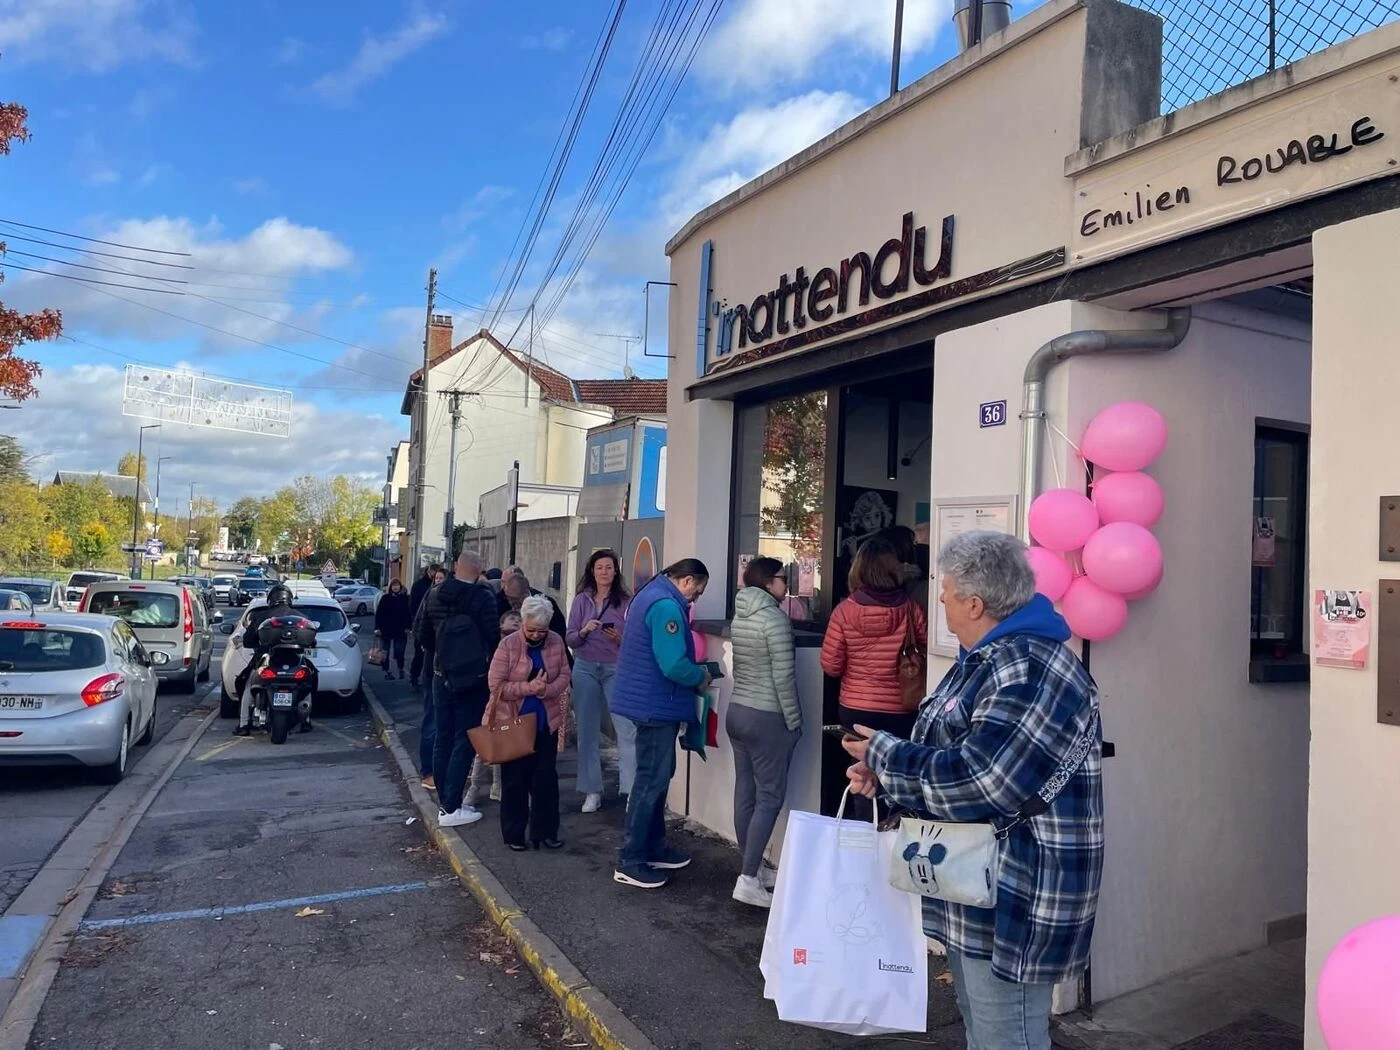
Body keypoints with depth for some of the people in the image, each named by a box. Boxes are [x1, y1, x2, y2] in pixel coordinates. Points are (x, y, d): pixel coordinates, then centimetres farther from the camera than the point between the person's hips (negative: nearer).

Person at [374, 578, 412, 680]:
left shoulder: (404, 598, 3)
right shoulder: (385, 598, -1)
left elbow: (409, 614, 5)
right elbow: (378, 613, -2)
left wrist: (407, 627, -2)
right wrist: (377, 628, -8)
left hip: (400, 630, 0)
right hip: (386, 630, 0)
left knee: (399, 651, -2)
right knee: (385, 652, 6)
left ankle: (401, 670, 15)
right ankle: (386, 671, 16)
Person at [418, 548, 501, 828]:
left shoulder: (434, 595, 4)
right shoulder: (483, 597, -15)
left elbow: (424, 632, 13)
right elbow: (493, 637, -14)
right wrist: (492, 665, 4)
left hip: (441, 676, 6)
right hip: (472, 678, -6)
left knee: (443, 738, 14)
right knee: (465, 741, -1)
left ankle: (445, 800, 21)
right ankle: (450, 808, -1)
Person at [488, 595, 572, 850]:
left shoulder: (556, 642, -3)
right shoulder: (508, 645, -13)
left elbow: (564, 676, -1)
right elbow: (496, 686, -14)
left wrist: (546, 689, -21)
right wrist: (528, 688, -25)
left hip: (546, 723, 3)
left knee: (546, 779, 7)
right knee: (514, 780, 8)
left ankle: (545, 832, 20)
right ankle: (514, 834, 20)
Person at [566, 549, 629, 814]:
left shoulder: (625, 601, 0)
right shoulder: (581, 600, 6)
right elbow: (569, 639, 5)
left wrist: (619, 639, -18)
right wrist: (583, 631, -14)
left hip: (616, 669, -2)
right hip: (585, 669, 3)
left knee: (627, 729, -13)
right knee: (588, 731, 7)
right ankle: (592, 791, 17)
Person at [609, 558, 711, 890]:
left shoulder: (652, 594, 13)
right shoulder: (666, 606, -21)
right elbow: (674, 666, -27)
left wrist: (694, 670, 12)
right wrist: (702, 677, -8)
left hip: (649, 700, 11)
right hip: (657, 704, -11)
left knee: (657, 777, 18)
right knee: (652, 780, -3)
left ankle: (654, 848, 29)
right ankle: (630, 862, 5)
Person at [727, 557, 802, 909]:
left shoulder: (739, 617, 10)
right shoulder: (774, 617, -15)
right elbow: (783, 676, -16)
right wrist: (794, 721, -9)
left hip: (737, 711, 8)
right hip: (766, 717, -8)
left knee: (746, 791, 12)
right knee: (770, 796, -3)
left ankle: (752, 869, 21)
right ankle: (748, 880, -4)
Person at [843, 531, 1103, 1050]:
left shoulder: (1032, 673, -24)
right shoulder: (985, 659, 11)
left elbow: (975, 784, -30)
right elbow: (945, 754, 17)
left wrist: (883, 755, -17)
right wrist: (884, 772, -2)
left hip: (1014, 902, -10)